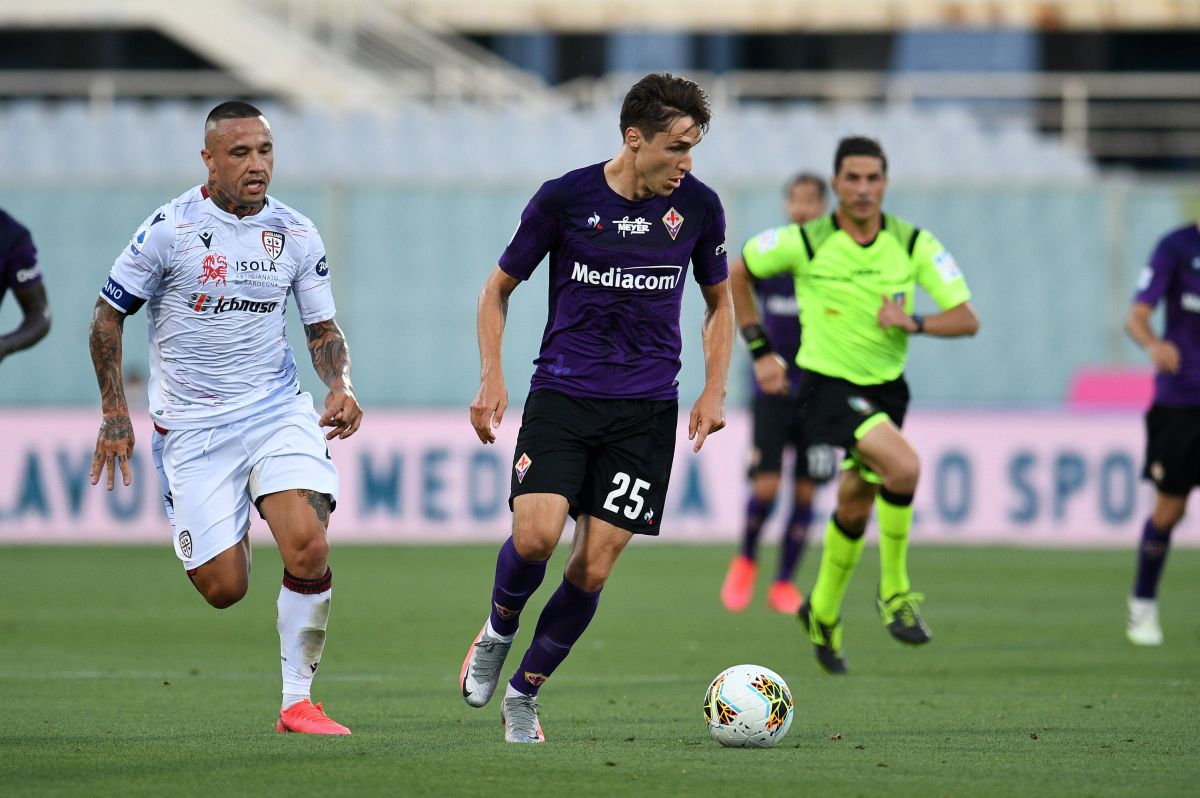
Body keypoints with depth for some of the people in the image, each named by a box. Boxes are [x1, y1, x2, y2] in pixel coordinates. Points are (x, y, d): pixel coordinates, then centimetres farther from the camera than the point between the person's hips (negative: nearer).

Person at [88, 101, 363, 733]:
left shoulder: (296, 234, 3)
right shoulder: (170, 229, -9)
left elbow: (322, 329, 13)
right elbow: (108, 315, 1)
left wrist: (341, 388, -6)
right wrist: (115, 414, -2)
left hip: (277, 409, 2)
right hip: (191, 422, -2)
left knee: (307, 546, -22)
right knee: (223, 588, -5)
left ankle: (298, 701, -8)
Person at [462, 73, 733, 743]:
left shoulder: (697, 206, 1)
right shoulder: (565, 198, -5)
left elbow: (720, 302, 17)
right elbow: (499, 289, 7)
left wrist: (715, 390, 4)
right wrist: (492, 377, -5)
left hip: (646, 410, 2)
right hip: (561, 397, -2)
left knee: (593, 569, -5)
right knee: (536, 535, -22)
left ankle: (524, 695, 15)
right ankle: (499, 632, 11)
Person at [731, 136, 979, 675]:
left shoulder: (914, 244, -5)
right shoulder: (806, 242, -11)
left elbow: (967, 318, -7)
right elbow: (736, 273, 5)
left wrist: (915, 323, -26)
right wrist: (761, 352, 1)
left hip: (886, 388, 4)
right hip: (827, 384, -4)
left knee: (855, 507, 12)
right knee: (903, 465, -27)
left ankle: (823, 611, 37)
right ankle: (894, 590, -10)